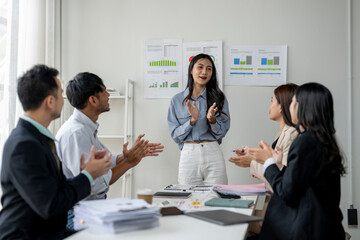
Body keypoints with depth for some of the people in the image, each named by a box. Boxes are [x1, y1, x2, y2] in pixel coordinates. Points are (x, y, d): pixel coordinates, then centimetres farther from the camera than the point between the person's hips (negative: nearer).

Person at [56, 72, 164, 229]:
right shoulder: (75, 133, -21)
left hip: (95, 204, 9)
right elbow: (92, 185, -25)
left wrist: (134, 153, 9)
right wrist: (129, 162, -16)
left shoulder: (87, 128, 11)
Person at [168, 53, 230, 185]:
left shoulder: (219, 98, 6)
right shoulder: (177, 100, 6)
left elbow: (221, 133, 5)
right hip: (188, 155, 0)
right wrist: (192, 120, -12)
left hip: (213, 154, 0)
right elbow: (175, 135, 3)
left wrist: (212, 120, -14)